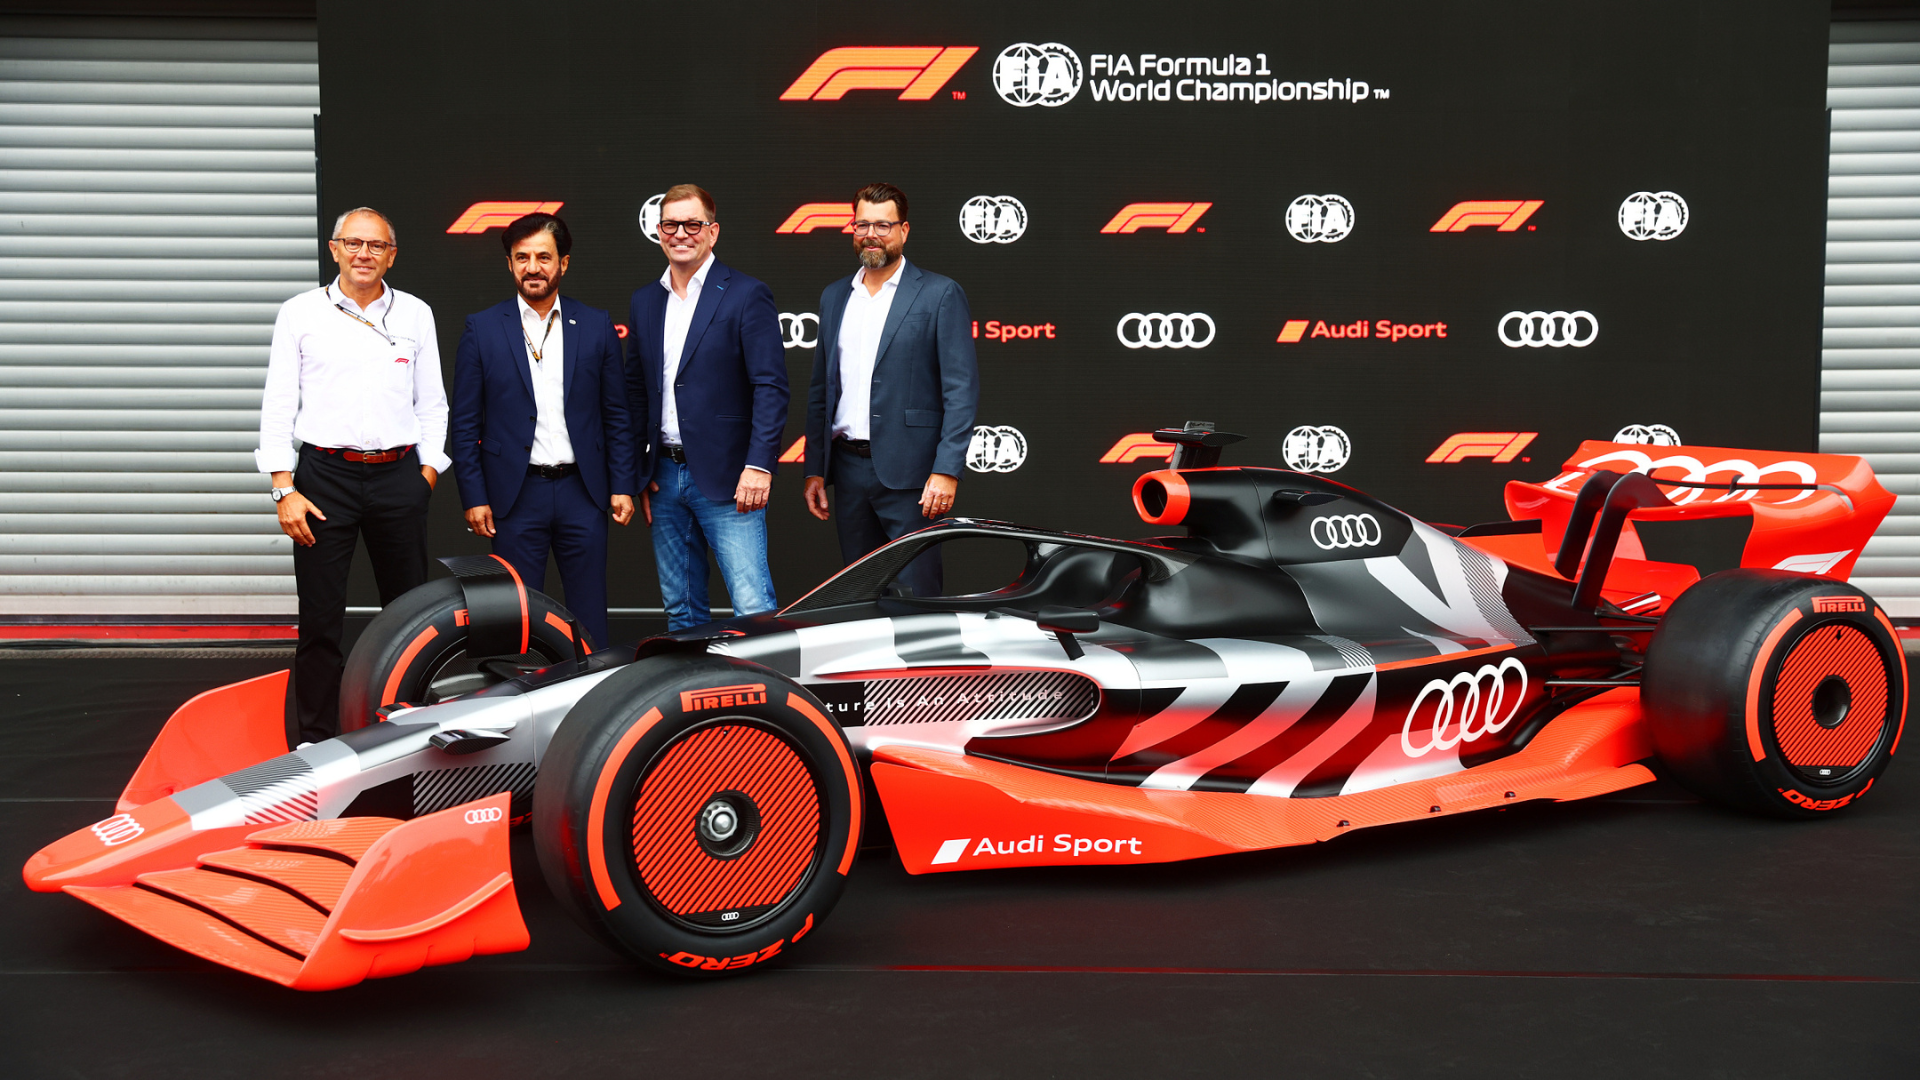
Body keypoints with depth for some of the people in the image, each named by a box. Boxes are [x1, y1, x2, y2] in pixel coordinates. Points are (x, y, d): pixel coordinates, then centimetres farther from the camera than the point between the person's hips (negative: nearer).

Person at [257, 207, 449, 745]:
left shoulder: (416, 314, 10)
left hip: (399, 476, 2)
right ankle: (314, 742, 7)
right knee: (320, 620, -2)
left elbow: (431, 403, 13)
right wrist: (285, 489, -5)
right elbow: (278, 405, 3)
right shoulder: (300, 313, 5)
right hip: (324, 474, -2)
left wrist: (427, 475, 4)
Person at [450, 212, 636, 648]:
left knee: (589, 613, 6)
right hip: (515, 495, -1)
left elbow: (616, 415, 8)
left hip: (582, 492, 1)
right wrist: (474, 498, -4)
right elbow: (465, 423, 2)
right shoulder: (482, 329, 2)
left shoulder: (595, 325, 6)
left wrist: (622, 486, 2)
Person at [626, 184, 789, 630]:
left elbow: (770, 387, -10)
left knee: (753, 608, -11)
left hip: (726, 479, -6)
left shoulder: (747, 295, -5)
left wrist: (759, 464, -18)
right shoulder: (644, 301, 13)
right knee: (680, 611, 12)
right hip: (664, 478, 6)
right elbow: (636, 390, 18)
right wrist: (639, 474, 11)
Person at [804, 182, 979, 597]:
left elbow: (962, 389, -7)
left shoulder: (940, 294, -2)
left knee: (916, 596, -5)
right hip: (849, 468, 5)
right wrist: (814, 469, 12)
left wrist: (946, 470, -16)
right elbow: (820, 389, 18)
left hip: (908, 472, -5)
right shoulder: (834, 296, 15)